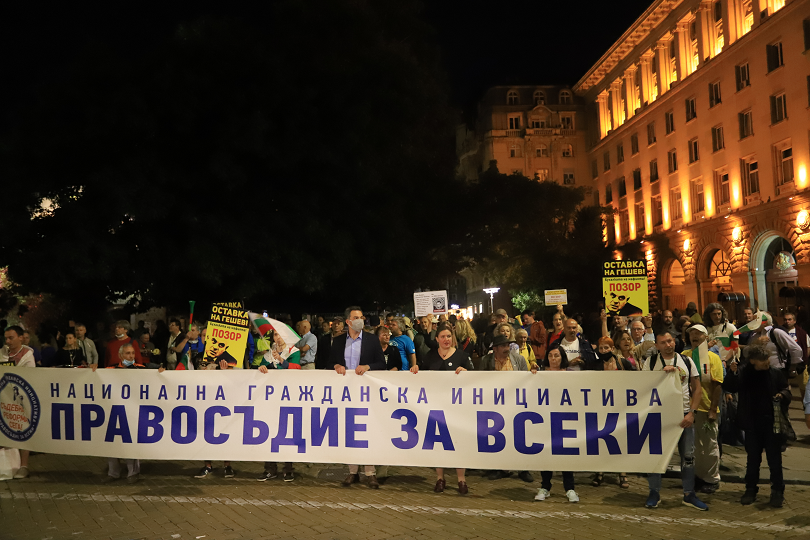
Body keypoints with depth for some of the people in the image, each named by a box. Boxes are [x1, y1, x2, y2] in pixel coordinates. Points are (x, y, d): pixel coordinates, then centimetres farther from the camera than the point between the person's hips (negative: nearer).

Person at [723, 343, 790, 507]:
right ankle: (751, 489, 19)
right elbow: (733, 388, -11)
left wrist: (782, 395, -14)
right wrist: (733, 373, -27)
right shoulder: (744, 374, 0)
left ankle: (777, 492, 12)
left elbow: (786, 391, 8)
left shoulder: (776, 374, 0)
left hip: (773, 422, -1)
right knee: (753, 457, 10)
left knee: (774, 458, 3)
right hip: (752, 423, 1)